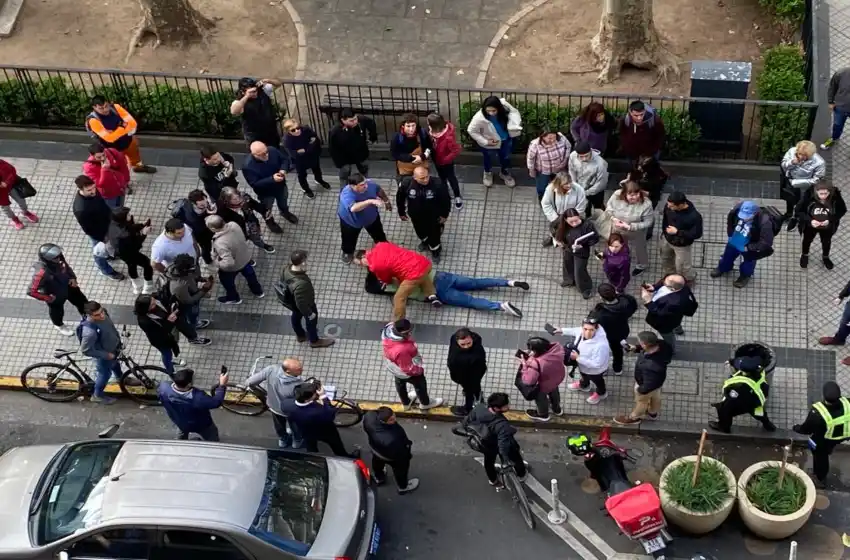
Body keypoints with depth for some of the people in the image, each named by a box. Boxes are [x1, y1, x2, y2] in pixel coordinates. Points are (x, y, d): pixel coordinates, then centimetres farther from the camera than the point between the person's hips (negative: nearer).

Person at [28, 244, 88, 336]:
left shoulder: (58, 260, -25)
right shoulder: (42, 273, -44)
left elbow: (67, 266, 0)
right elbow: (31, 291, -39)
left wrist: (72, 277, -13)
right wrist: (48, 298, -26)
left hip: (68, 286, 5)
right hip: (55, 296, -5)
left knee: (81, 301, 25)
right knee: (57, 310, 26)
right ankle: (59, 325, 61)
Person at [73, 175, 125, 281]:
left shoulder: (93, 191, -23)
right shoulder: (80, 209, -43)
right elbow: (87, 229, -28)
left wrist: (111, 215, 12)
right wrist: (102, 237, -16)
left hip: (106, 224, 6)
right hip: (97, 233, -6)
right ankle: (107, 271, 50)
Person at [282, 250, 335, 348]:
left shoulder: (287, 269, -26)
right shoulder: (300, 284, -49)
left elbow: (282, 280, -3)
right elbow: (301, 303, -34)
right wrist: (310, 313, -16)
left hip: (293, 301, 7)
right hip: (306, 305, -7)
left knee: (296, 317, 33)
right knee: (311, 321, 23)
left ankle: (300, 335, 62)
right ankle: (314, 341, 51)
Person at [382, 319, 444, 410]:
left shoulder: (390, 328, -28)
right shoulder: (400, 350, -48)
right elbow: (408, 368, -31)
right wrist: (419, 370, -12)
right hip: (406, 372, -7)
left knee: (400, 383, 33)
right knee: (420, 384, 24)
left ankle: (406, 402, 62)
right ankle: (425, 403, 53)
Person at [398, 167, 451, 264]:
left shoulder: (437, 184, -34)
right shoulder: (406, 183, -29)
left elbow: (446, 200, -16)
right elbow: (400, 198, -8)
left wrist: (444, 215, -6)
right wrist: (401, 213, 3)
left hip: (433, 216, -2)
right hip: (415, 216, 2)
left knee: (434, 234, 18)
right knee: (420, 232, 30)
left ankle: (435, 252, 49)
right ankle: (425, 242, 64)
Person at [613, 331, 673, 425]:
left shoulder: (651, 367, -50)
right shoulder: (660, 344, -30)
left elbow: (649, 385, -33)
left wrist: (640, 390, -14)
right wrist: (636, 348, -14)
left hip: (648, 384, -7)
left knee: (641, 401, 26)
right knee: (655, 396, 34)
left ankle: (634, 417, 56)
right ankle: (653, 413, 64)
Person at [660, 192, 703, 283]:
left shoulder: (694, 216, -38)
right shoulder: (669, 206, -24)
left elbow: (697, 234, -25)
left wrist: (677, 232, -31)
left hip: (682, 245, -5)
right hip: (667, 239, 5)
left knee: (682, 267, 15)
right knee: (665, 259, 29)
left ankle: (689, 280, 48)